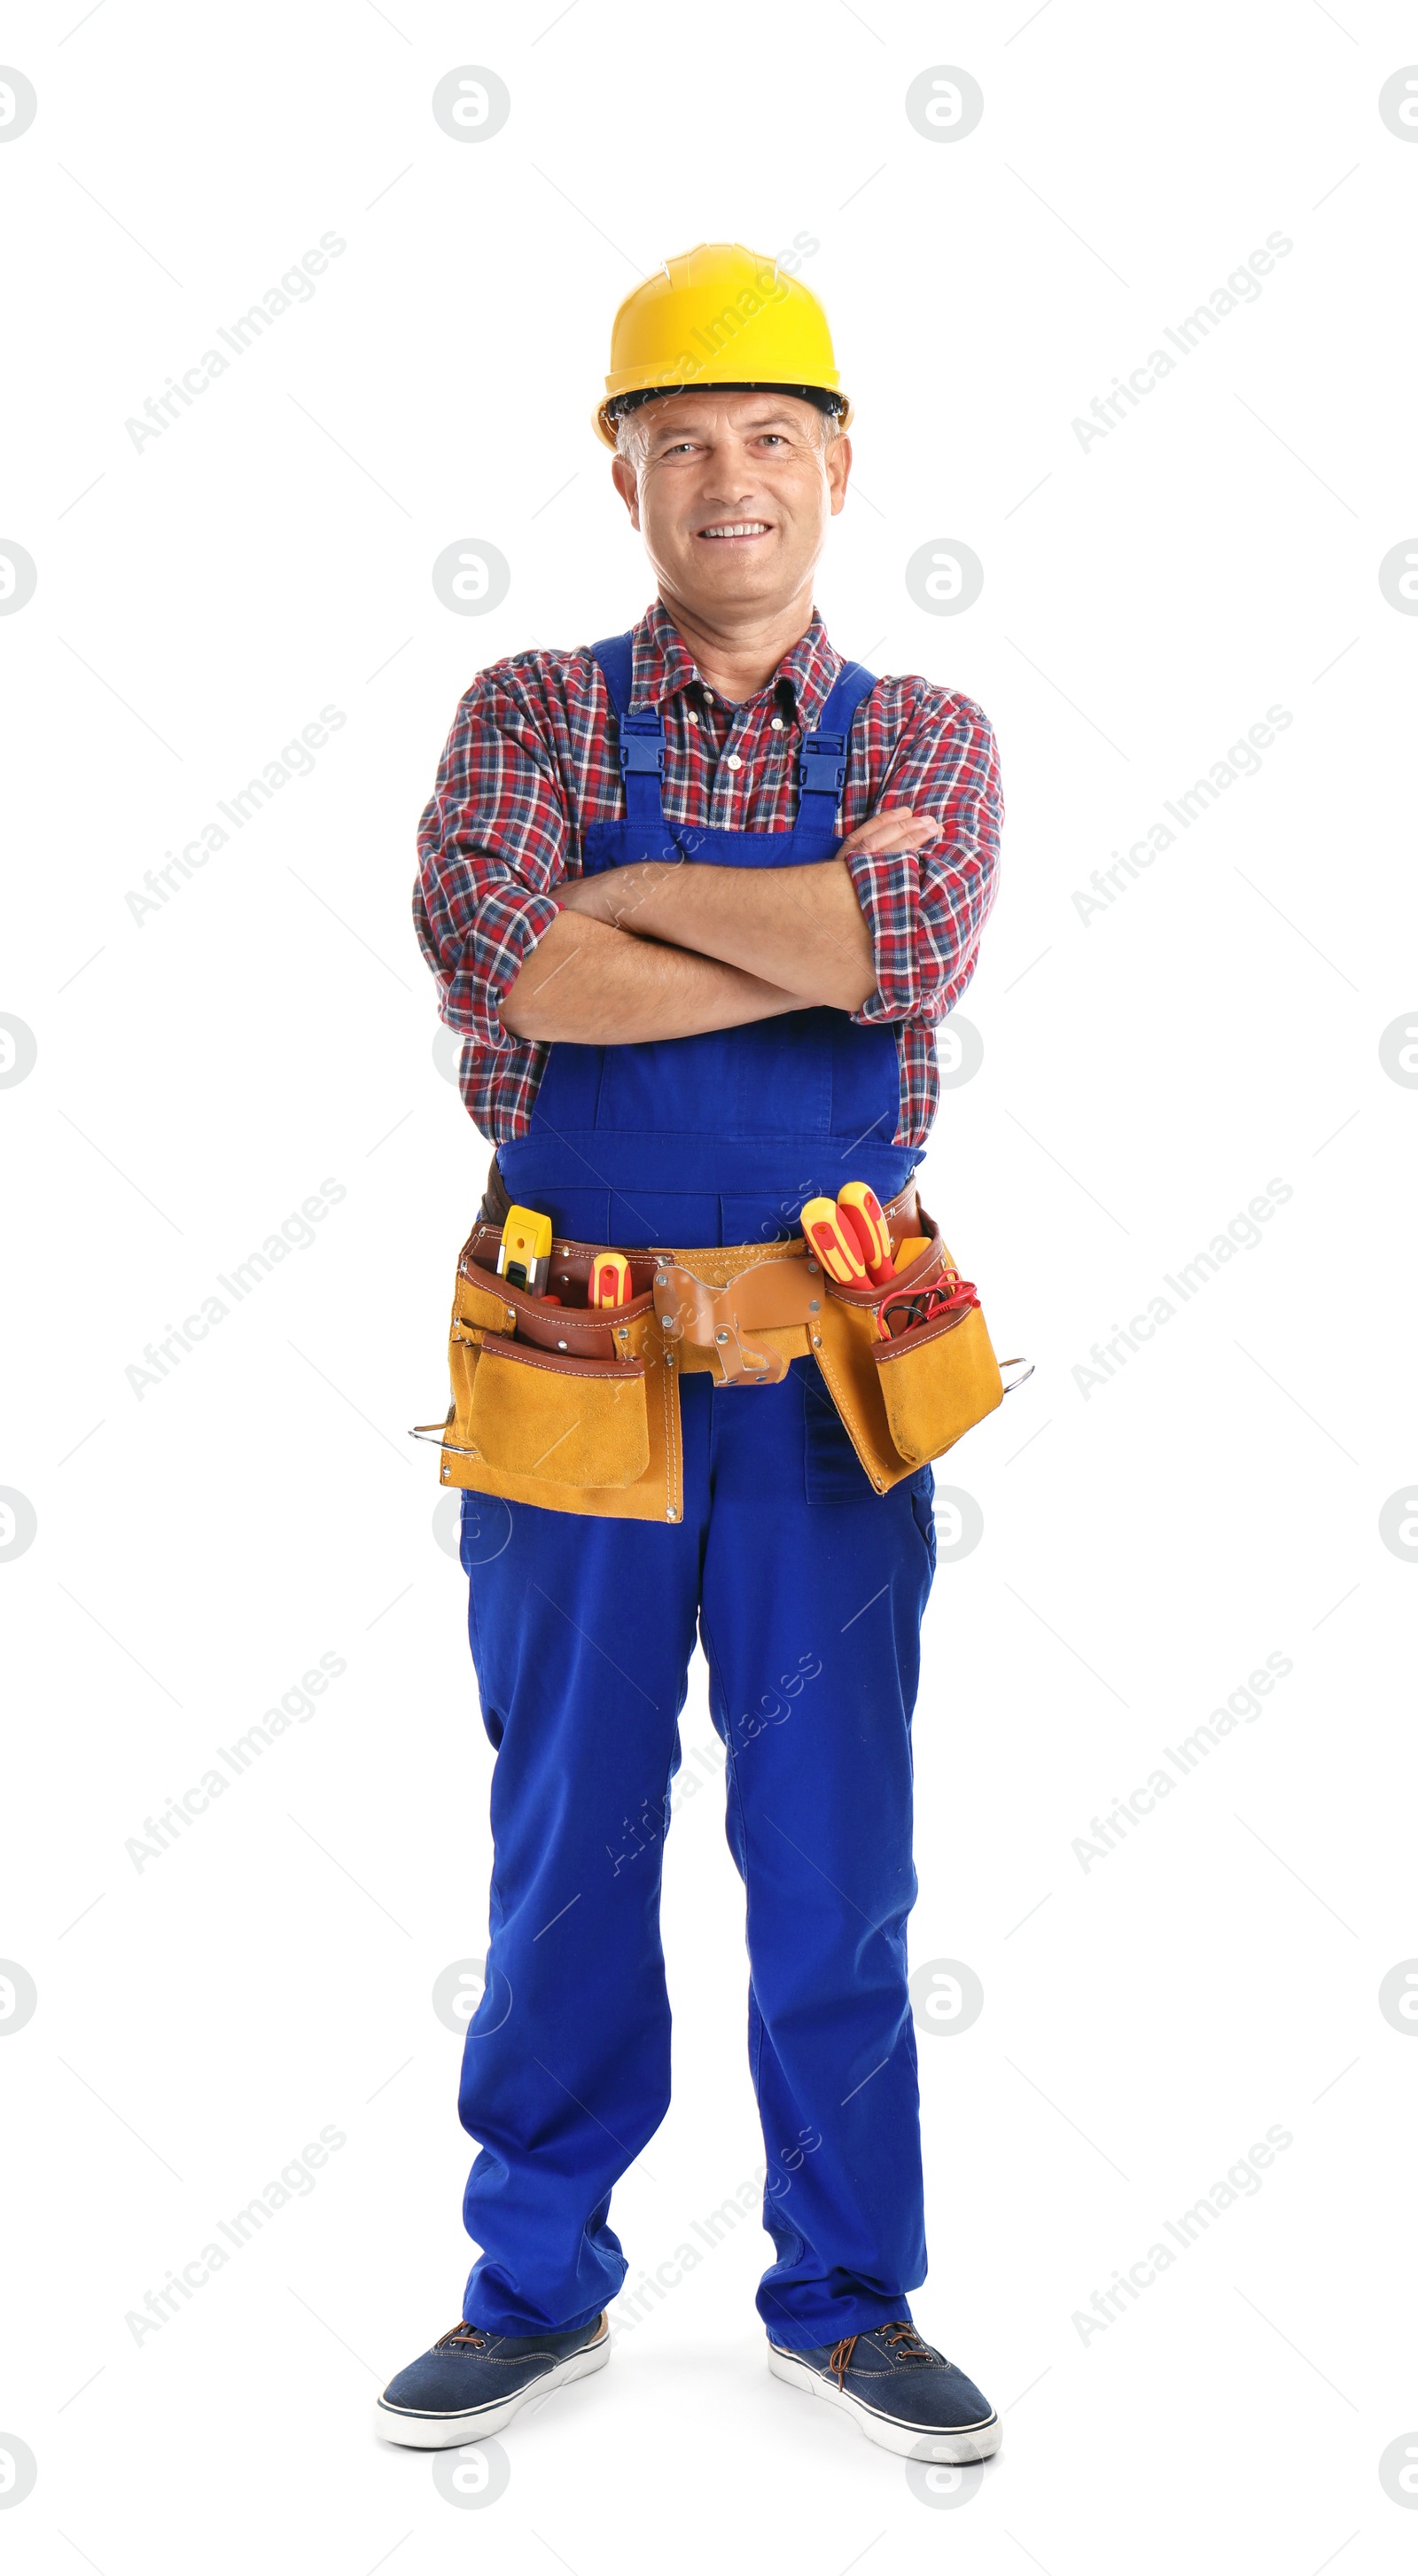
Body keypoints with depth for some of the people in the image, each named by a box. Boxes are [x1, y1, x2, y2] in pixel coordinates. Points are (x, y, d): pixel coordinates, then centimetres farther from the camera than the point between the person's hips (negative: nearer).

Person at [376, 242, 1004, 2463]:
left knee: (836, 1856, 8)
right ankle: (538, 2285, 26)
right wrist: (814, 931, -14)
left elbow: (923, 949, -18)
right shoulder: (530, 715, 4)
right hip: (575, 1355, 0)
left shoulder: (925, 741, 5)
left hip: (826, 1367, 0)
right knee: (566, 1845, 10)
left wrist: (620, 893, -14)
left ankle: (849, 2294, 25)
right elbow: (488, 958, -17)